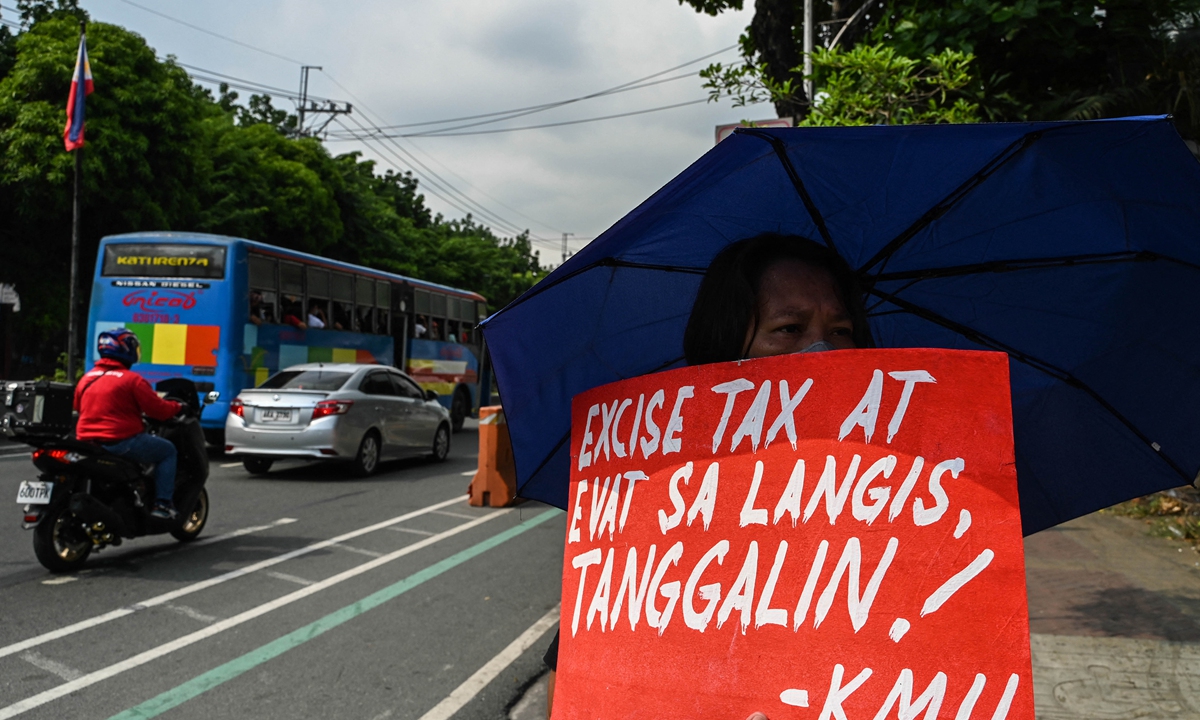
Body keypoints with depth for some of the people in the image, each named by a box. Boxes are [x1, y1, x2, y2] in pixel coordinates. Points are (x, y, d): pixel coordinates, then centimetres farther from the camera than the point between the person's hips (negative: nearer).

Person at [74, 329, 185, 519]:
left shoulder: (86, 378, 9)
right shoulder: (132, 380, -11)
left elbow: (78, 407, 24)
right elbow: (158, 409, -10)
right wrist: (177, 407, 9)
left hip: (87, 442, 7)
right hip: (122, 441, -7)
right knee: (167, 451, 11)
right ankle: (162, 503, 0)